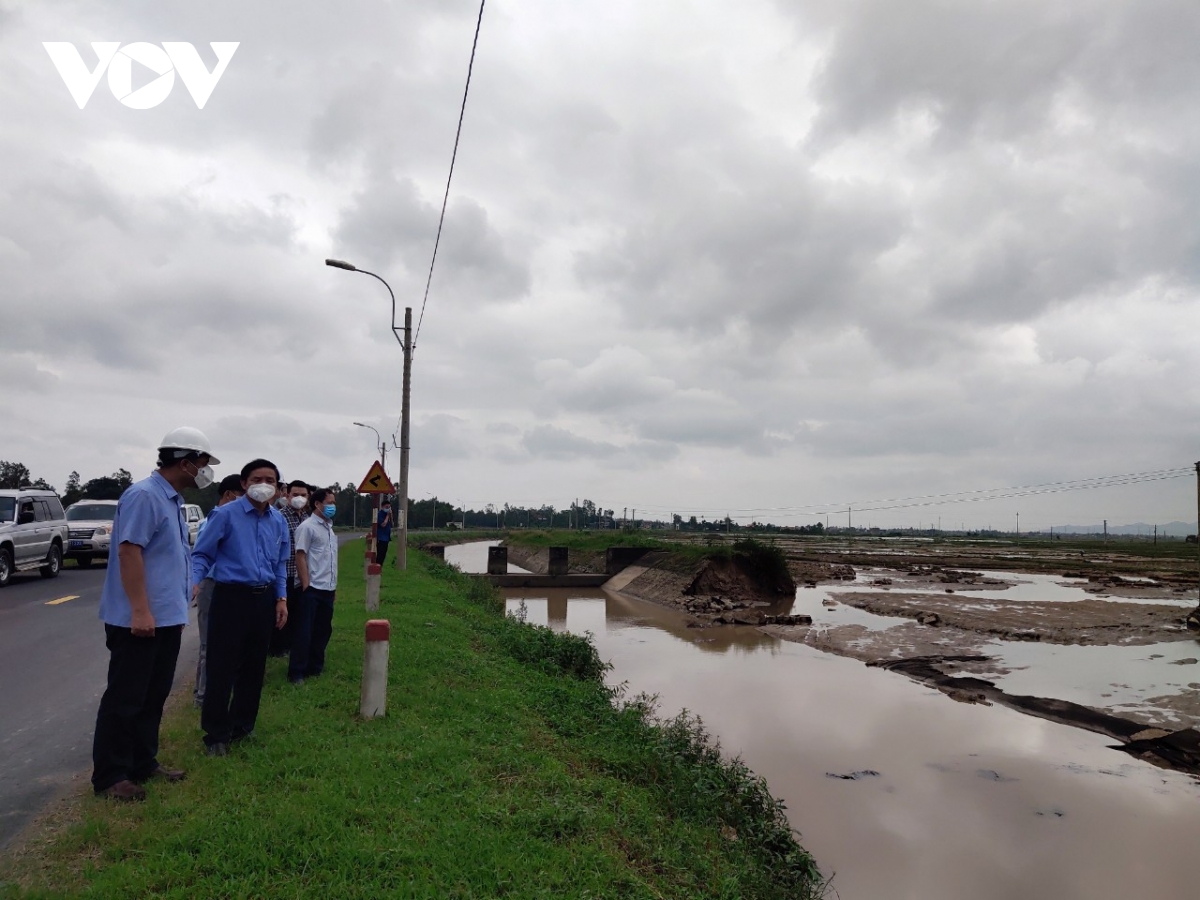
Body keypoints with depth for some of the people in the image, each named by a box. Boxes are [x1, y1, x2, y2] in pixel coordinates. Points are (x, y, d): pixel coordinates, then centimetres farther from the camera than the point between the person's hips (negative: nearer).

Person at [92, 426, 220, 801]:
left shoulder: (173, 500, 13)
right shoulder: (144, 495, -17)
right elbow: (129, 551, -23)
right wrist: (140, 611, -24)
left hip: (166, 618, 10)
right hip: (138, 619, -10)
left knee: (154, 696, 16)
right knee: (124, 699, 2)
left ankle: (143, 762, 28)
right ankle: (109, 776, 13)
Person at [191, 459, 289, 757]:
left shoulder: (279, 521, 7)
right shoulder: (225, 515, -9)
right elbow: (202, 555, -6)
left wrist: (281, 598, 10)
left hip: (264, 600, 5)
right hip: (231, 597, -5)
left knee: (254, 666, 13)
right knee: (222, 667, -1)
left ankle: (243, 726, 29)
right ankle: (217, 734, 13)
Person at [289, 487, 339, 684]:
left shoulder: (329, 527, 14)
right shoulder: (307, 527, -10)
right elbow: (300, 557, -13)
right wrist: (306, 586, -15)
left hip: (327, 589, 8)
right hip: (312, 588, -8)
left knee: (323, 630, 13)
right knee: (305, 631, -1)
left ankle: (315, 667, 23)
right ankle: (296, 672, 7)